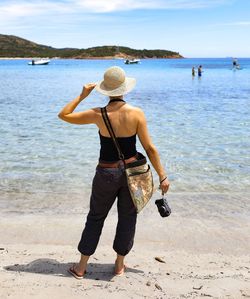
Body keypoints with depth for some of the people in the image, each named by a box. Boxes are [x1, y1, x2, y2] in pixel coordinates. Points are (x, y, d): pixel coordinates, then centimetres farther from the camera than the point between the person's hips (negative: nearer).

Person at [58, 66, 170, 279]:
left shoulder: (98, 115, -13)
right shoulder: (137, 113, -11)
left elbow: (63, 115, -2)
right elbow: (150, 148, -9)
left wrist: (82, 96, 5)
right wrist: (162, 176, -2)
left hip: (107, 173, 0)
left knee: (95, 217, 16)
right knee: (127, 217, 18)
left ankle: (81, 267, 24)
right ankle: (120, 265, 29)